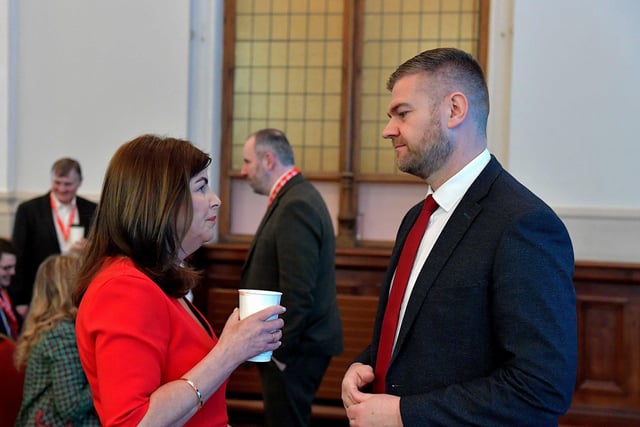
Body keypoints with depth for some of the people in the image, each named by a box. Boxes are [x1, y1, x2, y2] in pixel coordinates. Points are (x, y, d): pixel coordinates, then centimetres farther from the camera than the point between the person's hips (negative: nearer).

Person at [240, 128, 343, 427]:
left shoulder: (296, 206, -18)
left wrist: (282, 350, -18)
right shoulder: (299, 197, 14)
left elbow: (297, 290, -24)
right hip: (292, 344, 10)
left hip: (294, 348, -10)